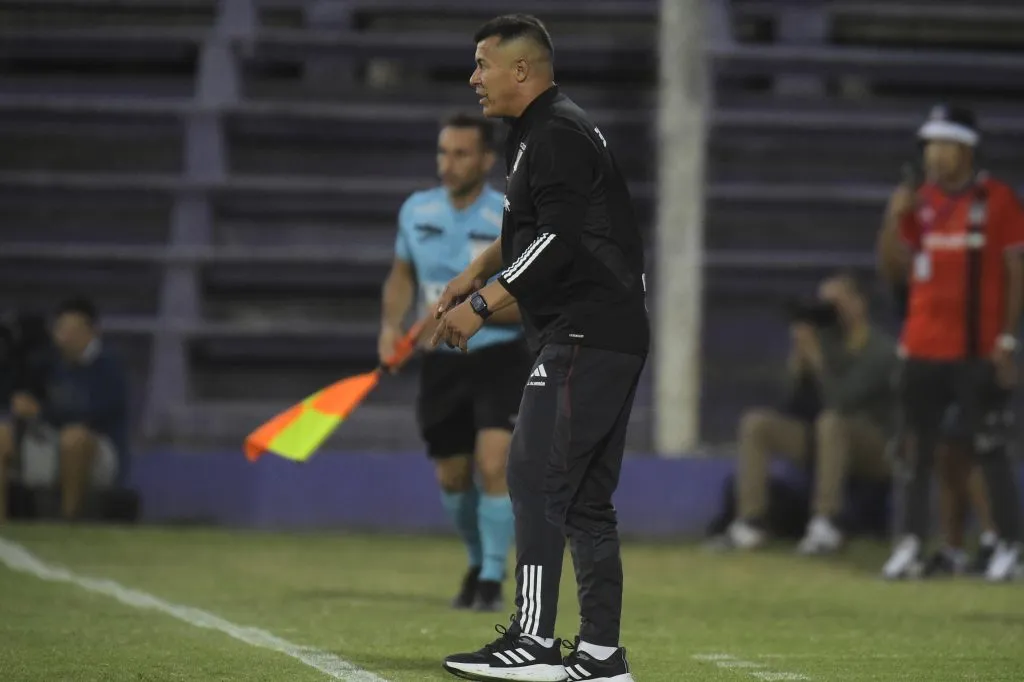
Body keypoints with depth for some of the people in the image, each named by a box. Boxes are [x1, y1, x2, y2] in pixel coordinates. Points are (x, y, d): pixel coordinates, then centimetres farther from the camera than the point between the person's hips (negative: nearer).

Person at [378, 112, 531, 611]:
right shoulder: (416, 211, 0)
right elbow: (402, 275, 15)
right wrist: (391, 323, -2)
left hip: (501, 358, -5)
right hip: (441, 362, 5)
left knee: (491, 464, -20)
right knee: (452, 477, 11)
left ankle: (493, 578, -7)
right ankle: (478, 562, 37)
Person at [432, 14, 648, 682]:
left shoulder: (556, 136, -13)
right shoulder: (540, 133, 20)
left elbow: (556, 242, -21)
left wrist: (481, 306, -19)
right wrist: (479, 270, 21)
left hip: (585, 338, -11)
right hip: (616, 336, 11)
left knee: (536, 476, -11)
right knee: (586, 496, 10)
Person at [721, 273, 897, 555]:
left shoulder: (880, 350, -14)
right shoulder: (827, 339, 5)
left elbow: (842, 398, -25)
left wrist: (815, 356, -22)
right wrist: (800, 350, -8)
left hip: (876, 450, -7)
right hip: (827, 438, 7)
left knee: (832, 421, -38)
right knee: (755, 423, -5)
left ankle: (826, 524, -39)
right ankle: (750, 524, -13)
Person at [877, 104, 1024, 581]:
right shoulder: (919, 202, 9)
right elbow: (893, 270, 10)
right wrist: (894, 218, -6)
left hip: (978, 353, -5)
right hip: (923, 351, 5)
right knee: (917, 449, 3)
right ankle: (911, 545, 5)